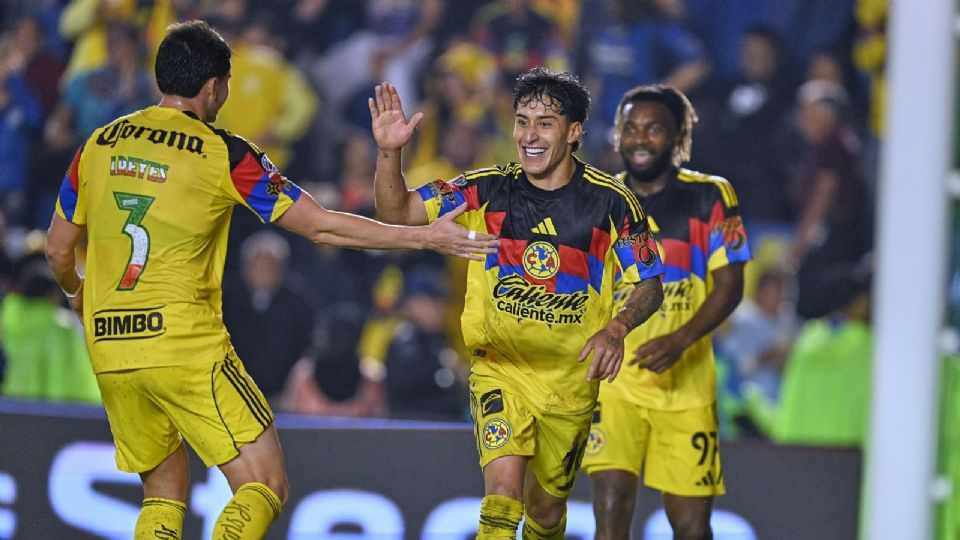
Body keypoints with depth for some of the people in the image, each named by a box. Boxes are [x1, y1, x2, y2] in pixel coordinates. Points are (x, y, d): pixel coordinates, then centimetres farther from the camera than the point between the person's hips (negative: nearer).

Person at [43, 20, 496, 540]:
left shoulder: (98, 145, 9)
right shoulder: (224, 155, -4)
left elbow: (58, 249, 17)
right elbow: (322, 226, -3)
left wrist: (75, 291, 40)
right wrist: (426, 237, 4)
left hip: (108, 351, 6)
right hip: (188, 347, -6)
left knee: (165, 491, 19)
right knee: (264, 485, -1)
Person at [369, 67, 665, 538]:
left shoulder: (611, 202, -7)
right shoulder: (487, 190, -5)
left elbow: (649, 285, -2)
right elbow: (397, 211, -5)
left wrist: (616, 329, -22)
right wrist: (389, 152, -23)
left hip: (572, 379, 1)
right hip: (500, 369, -1)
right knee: (504, 482, -25)